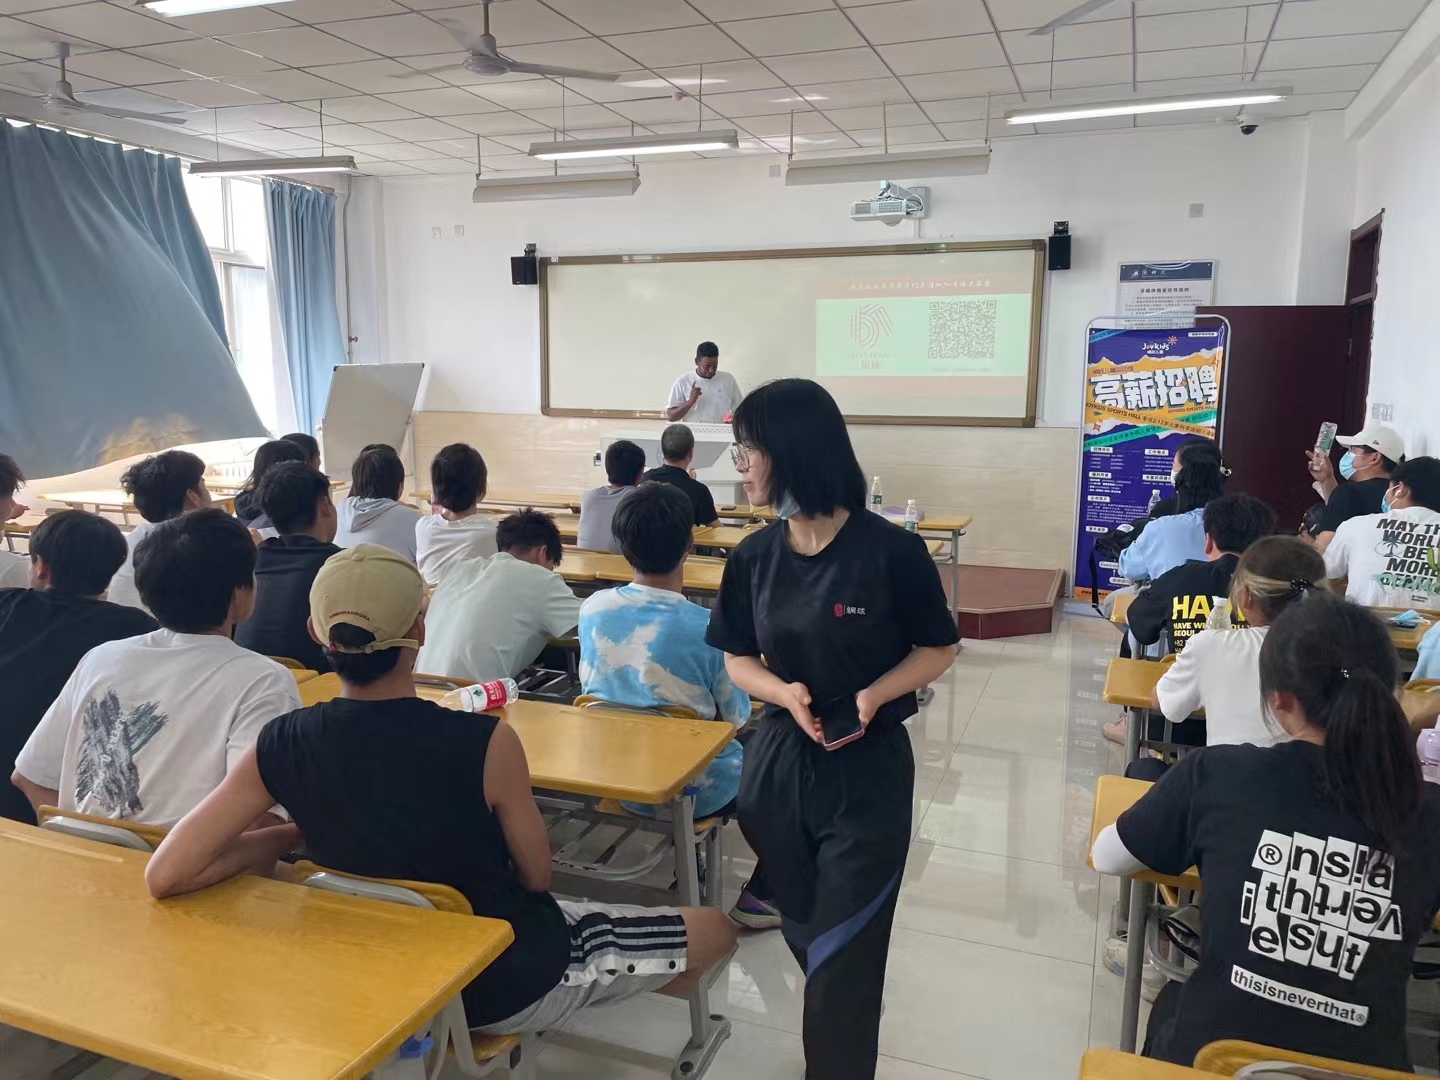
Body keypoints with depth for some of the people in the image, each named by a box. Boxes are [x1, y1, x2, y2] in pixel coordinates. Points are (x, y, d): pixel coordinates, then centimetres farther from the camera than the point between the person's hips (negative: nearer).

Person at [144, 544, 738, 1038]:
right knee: (713, 929, 16)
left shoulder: (279, 747, -19)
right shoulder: (485, 743, -30)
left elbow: (164, 876, -18)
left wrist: (286, 837, -4)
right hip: (510, 983, -5)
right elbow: (536, 877, -15)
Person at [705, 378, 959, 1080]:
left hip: (868, 771, -4)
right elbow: (738, 660, 5)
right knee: (804, 939, 21)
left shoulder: (890, 551, -16)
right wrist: (785, 692, -16)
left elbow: (939, 650, -4)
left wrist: (876, 693, -21)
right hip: (778, 763, 5)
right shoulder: (754, 557, -2)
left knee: (842, 961, 2)